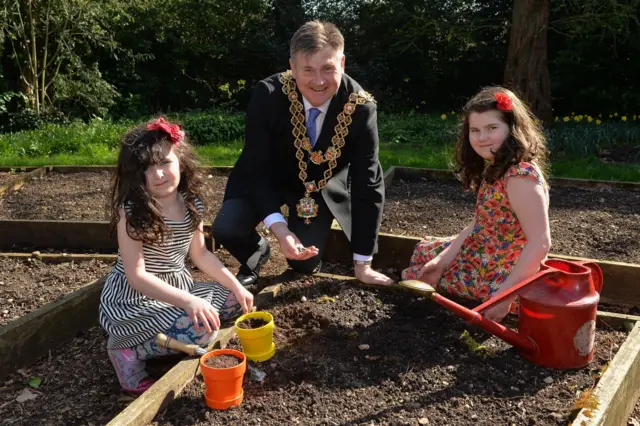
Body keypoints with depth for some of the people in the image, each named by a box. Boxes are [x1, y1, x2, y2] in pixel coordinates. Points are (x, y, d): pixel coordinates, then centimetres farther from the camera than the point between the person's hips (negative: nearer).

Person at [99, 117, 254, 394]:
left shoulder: (192, 204, -3)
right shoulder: (131, 211, -22)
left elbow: (199, 253, 9)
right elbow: (136, 276, -24)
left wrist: (236, 285, 0)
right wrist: (188, 301, -33)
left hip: (177, 289, 8)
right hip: (132, 301, -8)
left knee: (234, 300, 4)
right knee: (201, 329, -26)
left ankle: (160, 339, 6)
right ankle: (127, 350, -5)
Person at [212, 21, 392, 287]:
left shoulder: (361, 107, -27)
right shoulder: (267, 95, -29)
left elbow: (367, 185, -21)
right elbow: (256, 169, -23)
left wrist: (362, 265, -17)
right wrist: (278, 228, -40)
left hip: (321, 186, 1)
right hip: (266, 180, 0)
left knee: (305, 264, -4)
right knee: (225, 229, -22)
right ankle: (255, 256, 14)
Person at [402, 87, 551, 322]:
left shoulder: (520, 176, -27)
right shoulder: (495, 169, 3)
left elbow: (540, 244, -28)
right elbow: (478, 225, 6)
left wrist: (505, 294, -29)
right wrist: (441, 261, -2)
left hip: (504, 278, -9)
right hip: (483, 262, 9)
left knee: (426, 253, 4)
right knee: (425, 250, 22)